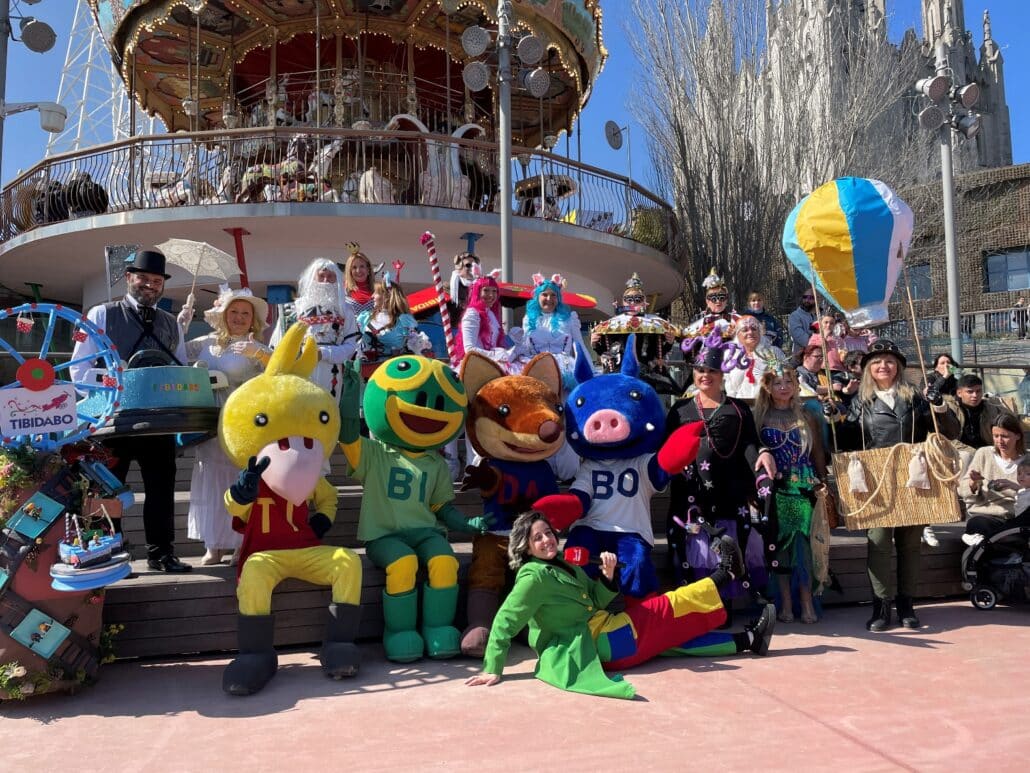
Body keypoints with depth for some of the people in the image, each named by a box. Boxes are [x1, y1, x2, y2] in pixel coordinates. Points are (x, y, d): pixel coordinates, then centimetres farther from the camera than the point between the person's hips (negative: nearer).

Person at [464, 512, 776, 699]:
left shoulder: (563, 565, 12)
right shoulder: (534, 576, -17)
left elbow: (597, 602, 11)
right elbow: (504, 621, -20)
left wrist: (608, 575, -8)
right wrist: (493, 669, -26)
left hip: (604, 638, 8)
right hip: (601, 643, -8)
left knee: (674, 632, 9)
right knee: (672, 605, 3)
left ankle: (748, 639, 19)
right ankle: (725, 573, 21)